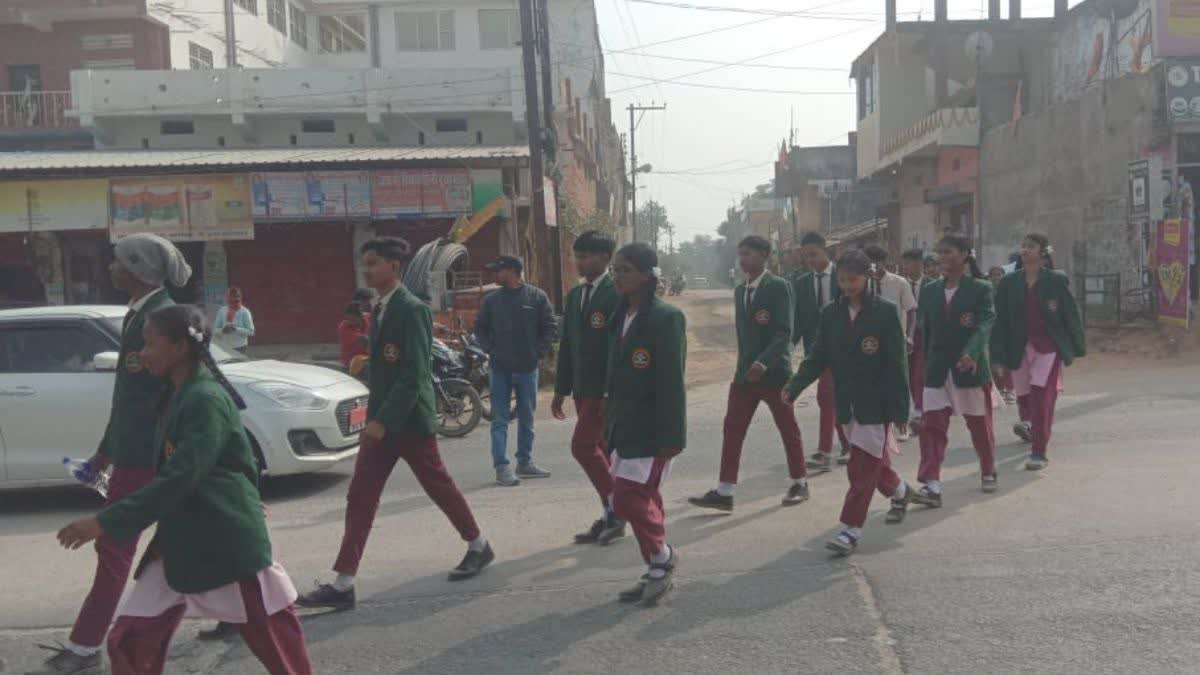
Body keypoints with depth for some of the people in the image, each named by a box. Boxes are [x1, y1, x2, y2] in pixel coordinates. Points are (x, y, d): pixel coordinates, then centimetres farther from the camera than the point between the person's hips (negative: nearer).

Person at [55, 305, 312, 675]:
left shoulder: (206, 399, -18)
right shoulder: (176, 396, 11)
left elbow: (178, 478, -24)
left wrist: (106, 522, -23)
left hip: (228, 542, -9)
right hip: (179, 541, 9)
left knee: (273, 635, 4)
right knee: (131, 642, 6)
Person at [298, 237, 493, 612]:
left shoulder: (412, 309, -16)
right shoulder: (379, 309, 12)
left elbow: (415, 374, -22)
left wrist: (385, 420, -24)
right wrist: (375, 415, 15)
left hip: (409, 419, -8)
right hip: (381, 419, 8)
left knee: (439, 487, 8)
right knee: (360, 499, 3)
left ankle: (478, 546, 30)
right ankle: (343, 584, 5)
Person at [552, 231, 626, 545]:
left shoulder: (616, 293, -12)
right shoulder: (575, 294, 13)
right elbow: (567, 344, 16)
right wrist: (561, 389, 16)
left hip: (606, 388, -8)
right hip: (583, 388, 8)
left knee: (582, 446, -12)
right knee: (597, 450, 11)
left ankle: (614, 508, 3)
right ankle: (611, 515, 20)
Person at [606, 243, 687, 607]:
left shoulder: (665, 317, -14)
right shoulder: (621, 316, 10)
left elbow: (672, 382, -18)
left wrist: (671, 437, -19)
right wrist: (611, 421, 14)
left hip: (651, 430, -8)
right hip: (625, 427, 8)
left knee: (628, 498, -10)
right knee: (642, 500, 13)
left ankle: (662, 556, 14)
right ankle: (660, 570, 27)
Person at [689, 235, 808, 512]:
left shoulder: (779, 287, -11)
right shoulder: (740, 291, 11)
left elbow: (784, 332, -19)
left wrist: (763, 362, -29)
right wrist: (744, 366, 7)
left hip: (774, 372, -6)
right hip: (745, 373, 6)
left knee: (788, 430, 8)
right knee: (732, 430, 0)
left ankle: (799, 483, 25)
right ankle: (724, 492, 3)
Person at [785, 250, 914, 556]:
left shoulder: (885, 312, -10)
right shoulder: (831, 313, 4)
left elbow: (897, 363, -10)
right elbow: (818, 357, 3)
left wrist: (899, 411, -12)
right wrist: (794, 387, -11)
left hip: (876, 402, -5)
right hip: (848, 401, 5)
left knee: (862, 466, -7)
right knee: (872, 460, 18)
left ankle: (851, 529, -1)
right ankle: (899, 491, 46)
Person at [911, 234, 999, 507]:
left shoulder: (980, 288, -6)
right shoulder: (930, 291, 7)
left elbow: (985, 323, -20)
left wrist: (971, 353, -38)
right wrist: (925, 366, 11)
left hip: (971, 368, -3)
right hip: (937, 370, 3)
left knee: (980, 424, 13)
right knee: (931, 426, -8)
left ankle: (988, 471, 36)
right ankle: (931, 485, -10)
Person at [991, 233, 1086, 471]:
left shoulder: (1056, 281, -3)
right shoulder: (1010, 283, 2)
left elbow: (1071, 314, 2)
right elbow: (1001, 320, 1)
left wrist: (1078, 348, 5)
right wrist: (1000, 357, -2)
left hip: (1049, 347, -3)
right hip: (1020, 348, 3)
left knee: (1042, 397, -10)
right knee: (1024, 395, 13)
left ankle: (1039, 452, -1)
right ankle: (1027, 422, 47)